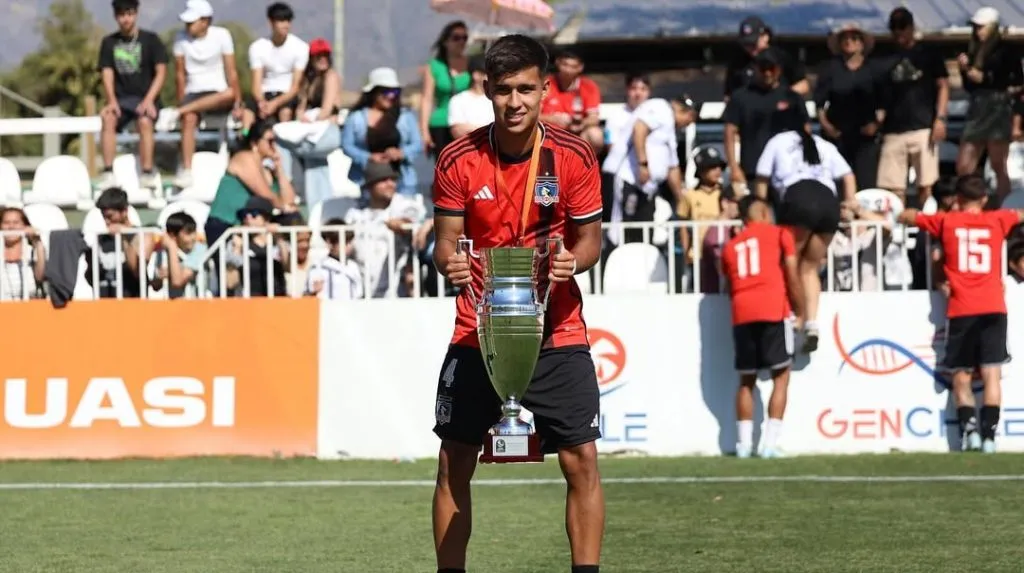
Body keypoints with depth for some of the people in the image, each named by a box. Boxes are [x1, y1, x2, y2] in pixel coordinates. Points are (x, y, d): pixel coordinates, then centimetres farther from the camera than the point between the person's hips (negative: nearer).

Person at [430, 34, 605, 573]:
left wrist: (574, 260, -22)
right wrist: (450, 262, -25)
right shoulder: (458, 160, -7)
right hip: (477, 330, 0)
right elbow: (447, 241, -2)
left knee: (581, 460, -5)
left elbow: (589, 237, 1)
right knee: (454, 463, 2)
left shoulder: (574, 157, -7)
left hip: (557, 331, 0)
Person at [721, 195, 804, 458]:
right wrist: (800, 313, 14)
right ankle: (770, 443, -6)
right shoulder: (779, 234, 11)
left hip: (742, 314, 4)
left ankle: (744, 443, 4)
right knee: (781, 376, 3)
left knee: (747, 380, 13)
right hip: (773, 310, -3)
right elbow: (792, 279, 6)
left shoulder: (731, 245, 23)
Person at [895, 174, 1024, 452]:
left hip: (961, 311, 0)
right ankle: (989, 434, -14)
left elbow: (905, 216, 23)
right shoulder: (998, 220, 10)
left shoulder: (946, 221, 7)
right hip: (993, 309, 0)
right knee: (992, 375, -3)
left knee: (961, 378, 9)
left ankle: (969, 427, -9)